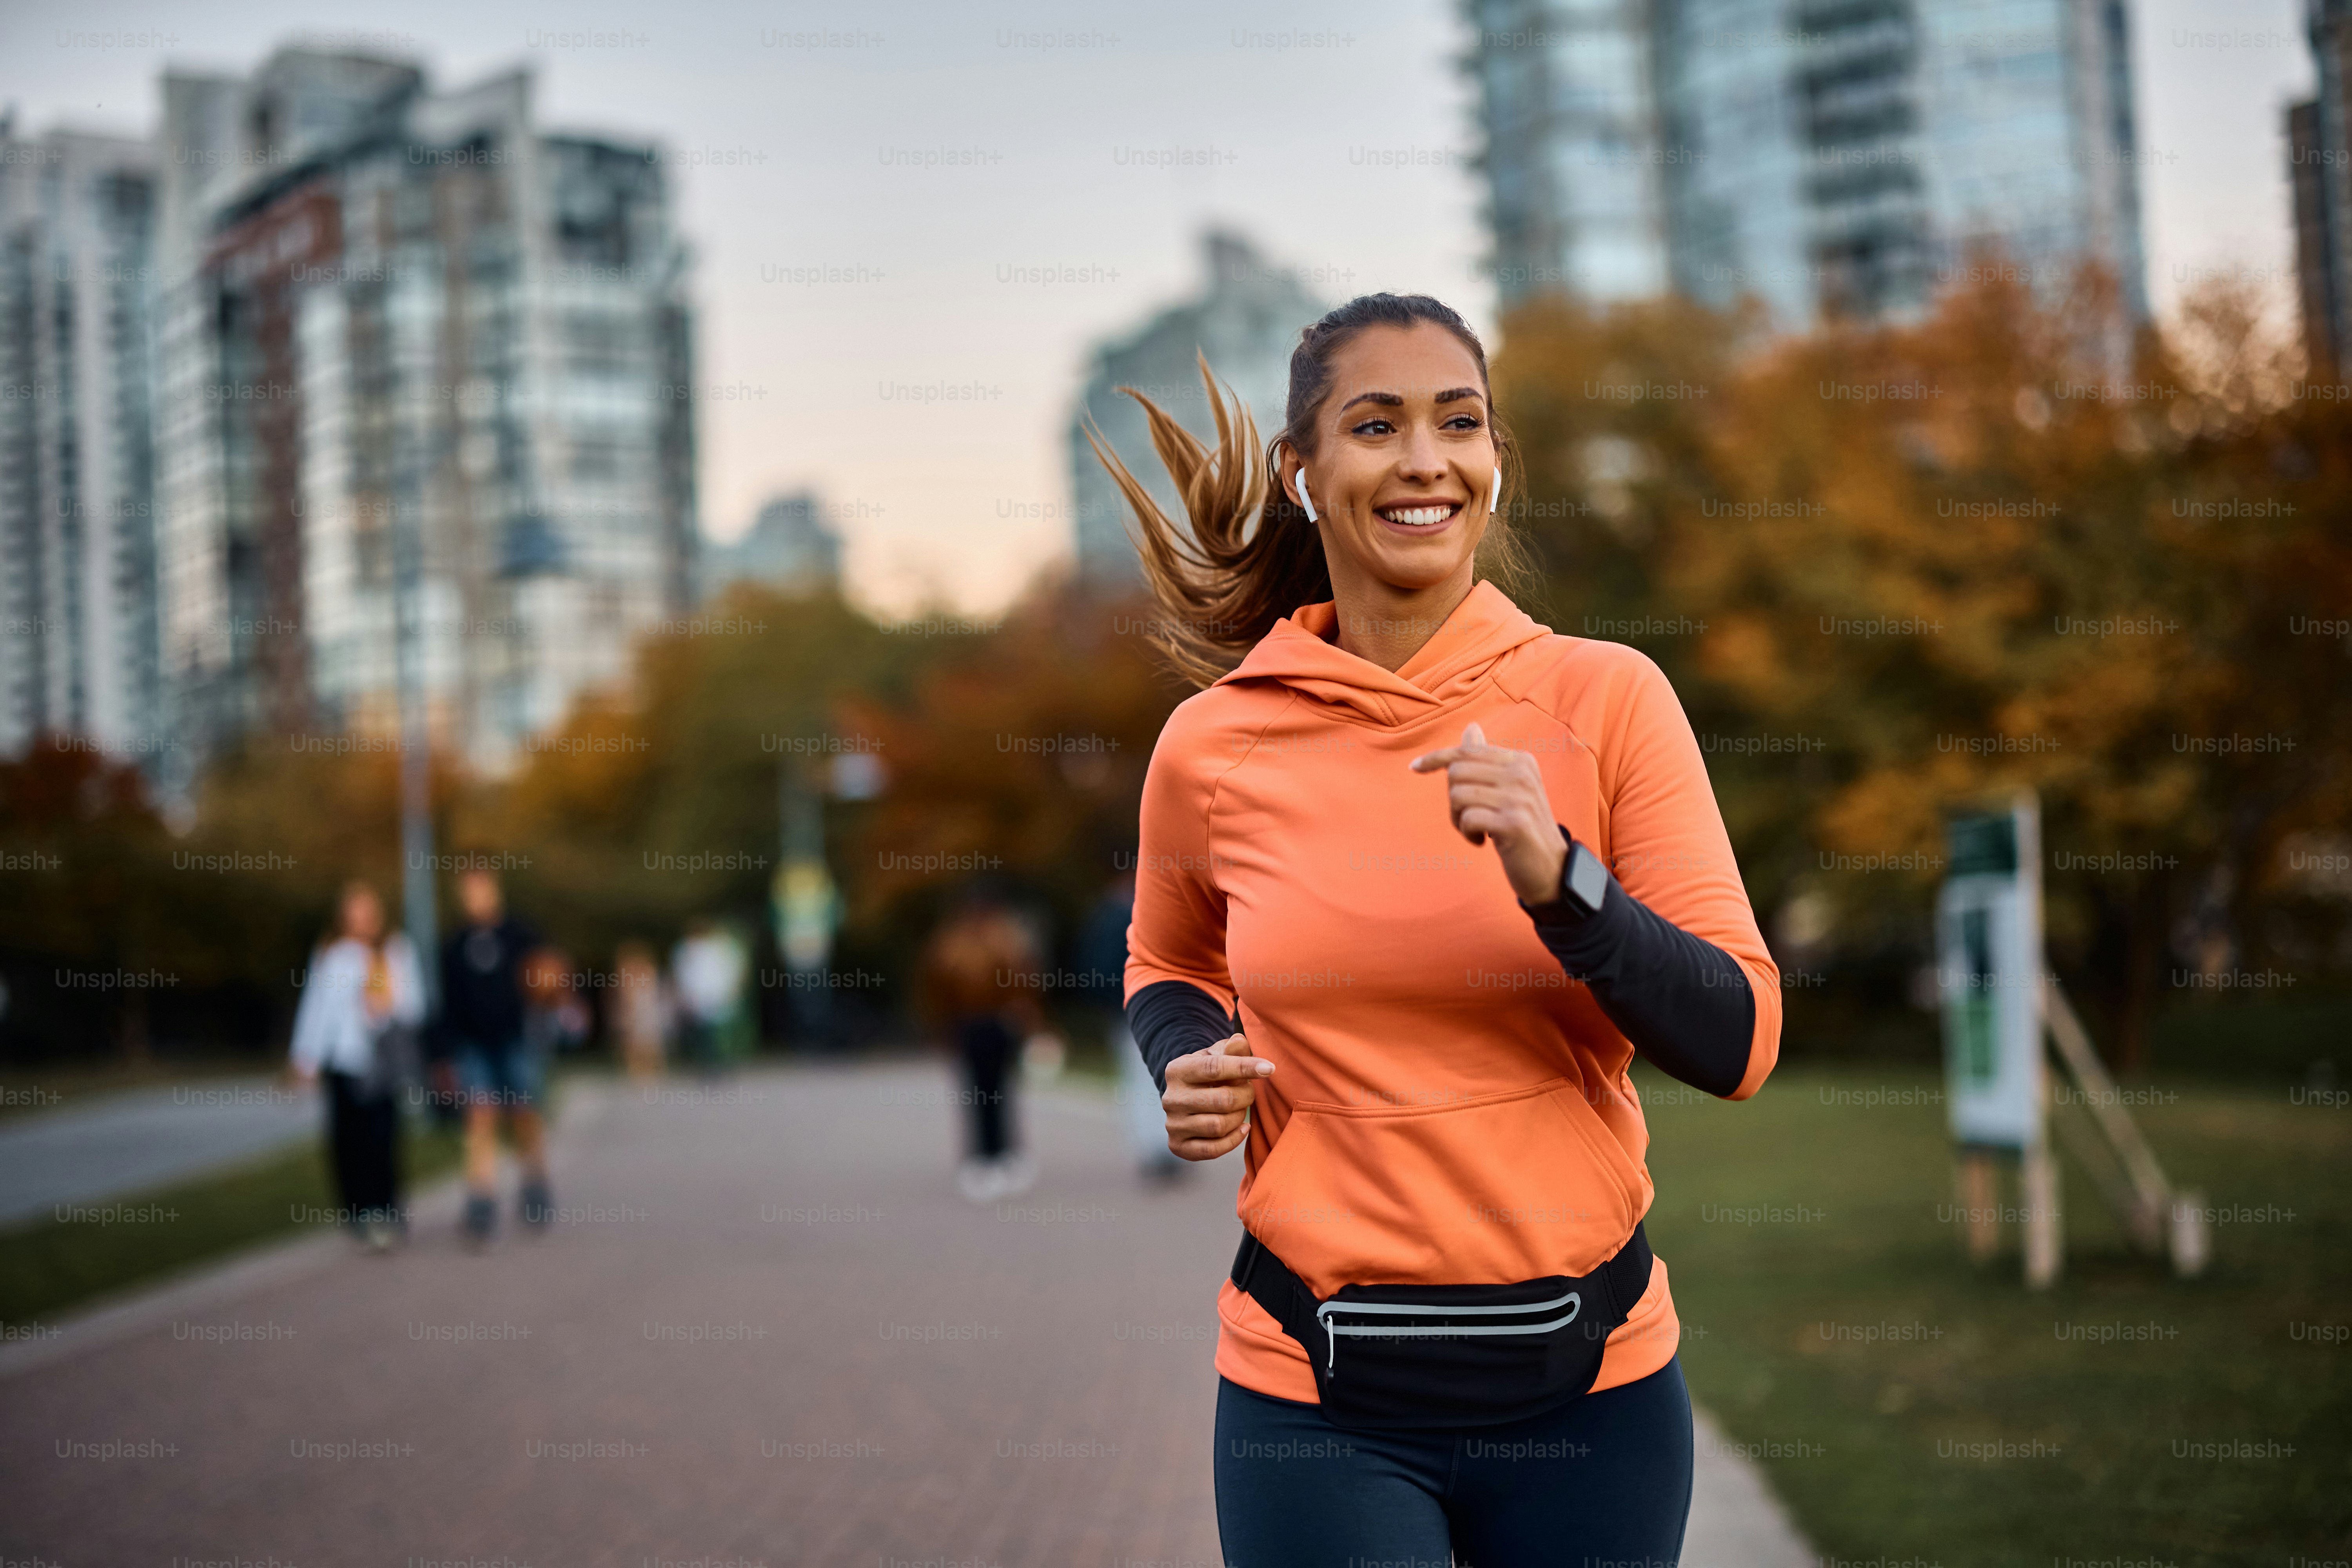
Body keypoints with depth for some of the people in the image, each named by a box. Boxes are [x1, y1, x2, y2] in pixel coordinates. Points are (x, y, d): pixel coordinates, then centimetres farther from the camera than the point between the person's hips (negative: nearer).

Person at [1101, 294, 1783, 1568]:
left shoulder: (1605, 699, -6)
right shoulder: (1212, 746, -3)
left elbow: (1738, 1045, -8)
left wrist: (1556, 879, -22)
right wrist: (1187, 1069, -4)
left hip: (1589, 1375, 0)